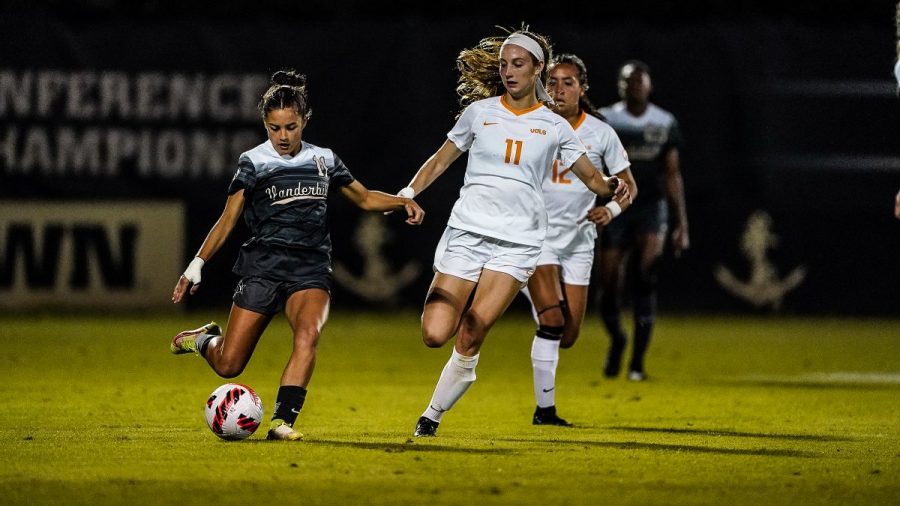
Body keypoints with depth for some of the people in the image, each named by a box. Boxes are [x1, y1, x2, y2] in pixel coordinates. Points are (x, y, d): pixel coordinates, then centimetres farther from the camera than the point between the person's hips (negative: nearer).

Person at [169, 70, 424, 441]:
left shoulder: (323, 160, 12)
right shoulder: (254, 163, 3)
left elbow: (364, 198, 23)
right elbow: (228, 219, 3)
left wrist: (403, 201, 6)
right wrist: (197, 264, -6)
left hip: (311, 270, 2)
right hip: (263, 267, -2)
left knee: (308, 334, -30)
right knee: (228, 366, -3)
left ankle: (282, 421, -31)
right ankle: (204, 340, 33)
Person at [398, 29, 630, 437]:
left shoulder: (554, 127, 7)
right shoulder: (480, 112, 7)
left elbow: (592, 178, 12)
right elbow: (441, 160, 14)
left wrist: (612, 188, -11)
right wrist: (409, 193, -1)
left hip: (518, 241, -1)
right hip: (467, 230, 1)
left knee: (469, 339, -13)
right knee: (434, 335, -12)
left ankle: (432, 417, 3)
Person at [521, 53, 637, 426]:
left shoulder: (600, 133, 0)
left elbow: (629, 185, 6)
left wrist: (611, 208, -12)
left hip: (578, 240, 3)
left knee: (568, 337, 2)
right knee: (552, 320, -19)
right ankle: (544, 408, -10)